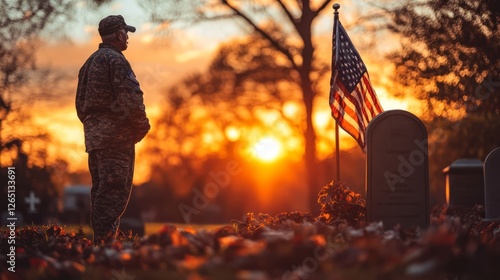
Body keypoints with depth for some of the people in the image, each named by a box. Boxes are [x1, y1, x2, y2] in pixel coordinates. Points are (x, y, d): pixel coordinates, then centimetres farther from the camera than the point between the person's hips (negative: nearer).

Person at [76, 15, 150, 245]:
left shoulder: (90, 62, 19)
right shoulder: (115, 60, -11)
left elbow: (81, 103, 22)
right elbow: (131, 98, -20)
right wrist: (142, 126, -7)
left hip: (93, 134, 9)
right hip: (116, 134, -9)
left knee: (101, 190, 12)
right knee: (115, 191, -11)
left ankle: (99, 241, 14)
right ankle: (105, 241, -16)